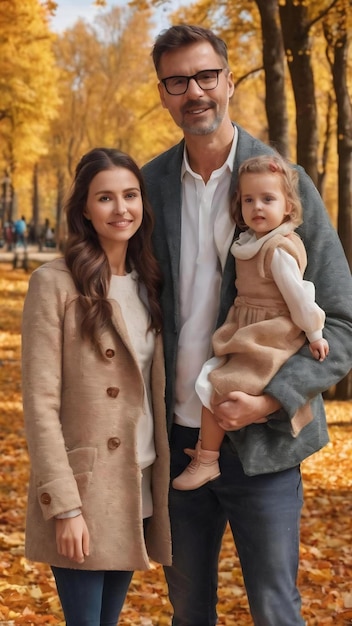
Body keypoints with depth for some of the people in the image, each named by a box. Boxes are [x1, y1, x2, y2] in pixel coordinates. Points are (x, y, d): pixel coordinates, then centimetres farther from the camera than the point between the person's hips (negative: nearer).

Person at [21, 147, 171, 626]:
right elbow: (40, 405, -13)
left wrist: (164, 484, 4)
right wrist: (64, 506, -17)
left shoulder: (150, 282, 8)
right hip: (83, 494, -5)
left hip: (141, 491, 6)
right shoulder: (55, 283, -10)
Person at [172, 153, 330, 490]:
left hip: (266, 339, -10)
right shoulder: (253, 241, 8)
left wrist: (315, 334, -9)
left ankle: (206, 461, -2)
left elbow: (298, 296, -18)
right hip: (247, 332, 10)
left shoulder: (279, 250, -20)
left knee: (214, 385, -12)